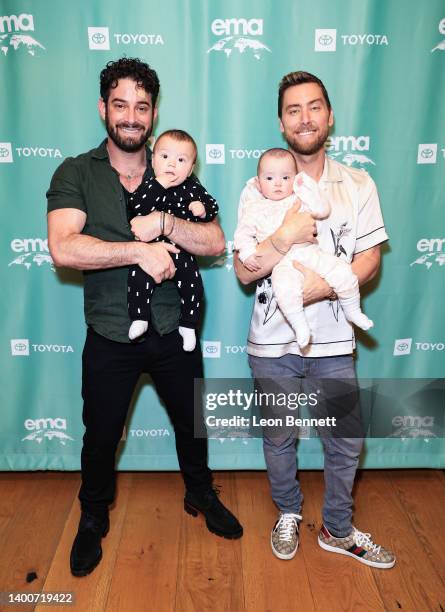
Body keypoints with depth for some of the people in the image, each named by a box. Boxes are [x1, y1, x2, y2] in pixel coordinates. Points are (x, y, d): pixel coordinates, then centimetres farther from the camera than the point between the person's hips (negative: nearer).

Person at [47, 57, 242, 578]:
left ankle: (200, 495, 49)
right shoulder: (75, 174, -5)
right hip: (109, 339, -2)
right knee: (100, 437, 15)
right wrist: (140, 250, -24)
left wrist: (165, 222, -22)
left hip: (173, 333, 2)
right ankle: (93, 519, 43)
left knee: (192, 423, 20)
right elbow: (64, 249, -22)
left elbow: (216, 242, -8)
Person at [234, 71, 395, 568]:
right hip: (273, 342, 0)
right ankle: (288, 514, 44)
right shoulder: (260, 189, -3)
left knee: (346, 442, 12)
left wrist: (325, 286, -20)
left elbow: (369, 260, -2)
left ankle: (338, 530, 38)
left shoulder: (358, 186, 1)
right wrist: (286, 237, -25)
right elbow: (245, 271, -8)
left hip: (333, 341, 1)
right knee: (278, 438, 16)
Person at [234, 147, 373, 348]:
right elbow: (243, 235, 10)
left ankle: (353, 311, 13)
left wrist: (306, 189, -3)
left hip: (310, 253, 3)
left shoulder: (300, 200, 15)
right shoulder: (254, 209, 11)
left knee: (342, 272, -11)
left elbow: (323, 210, 2)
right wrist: (247, 254, -7)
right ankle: (299, 325, -17)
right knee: (285, 286, -36)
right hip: (282, 262, -3)